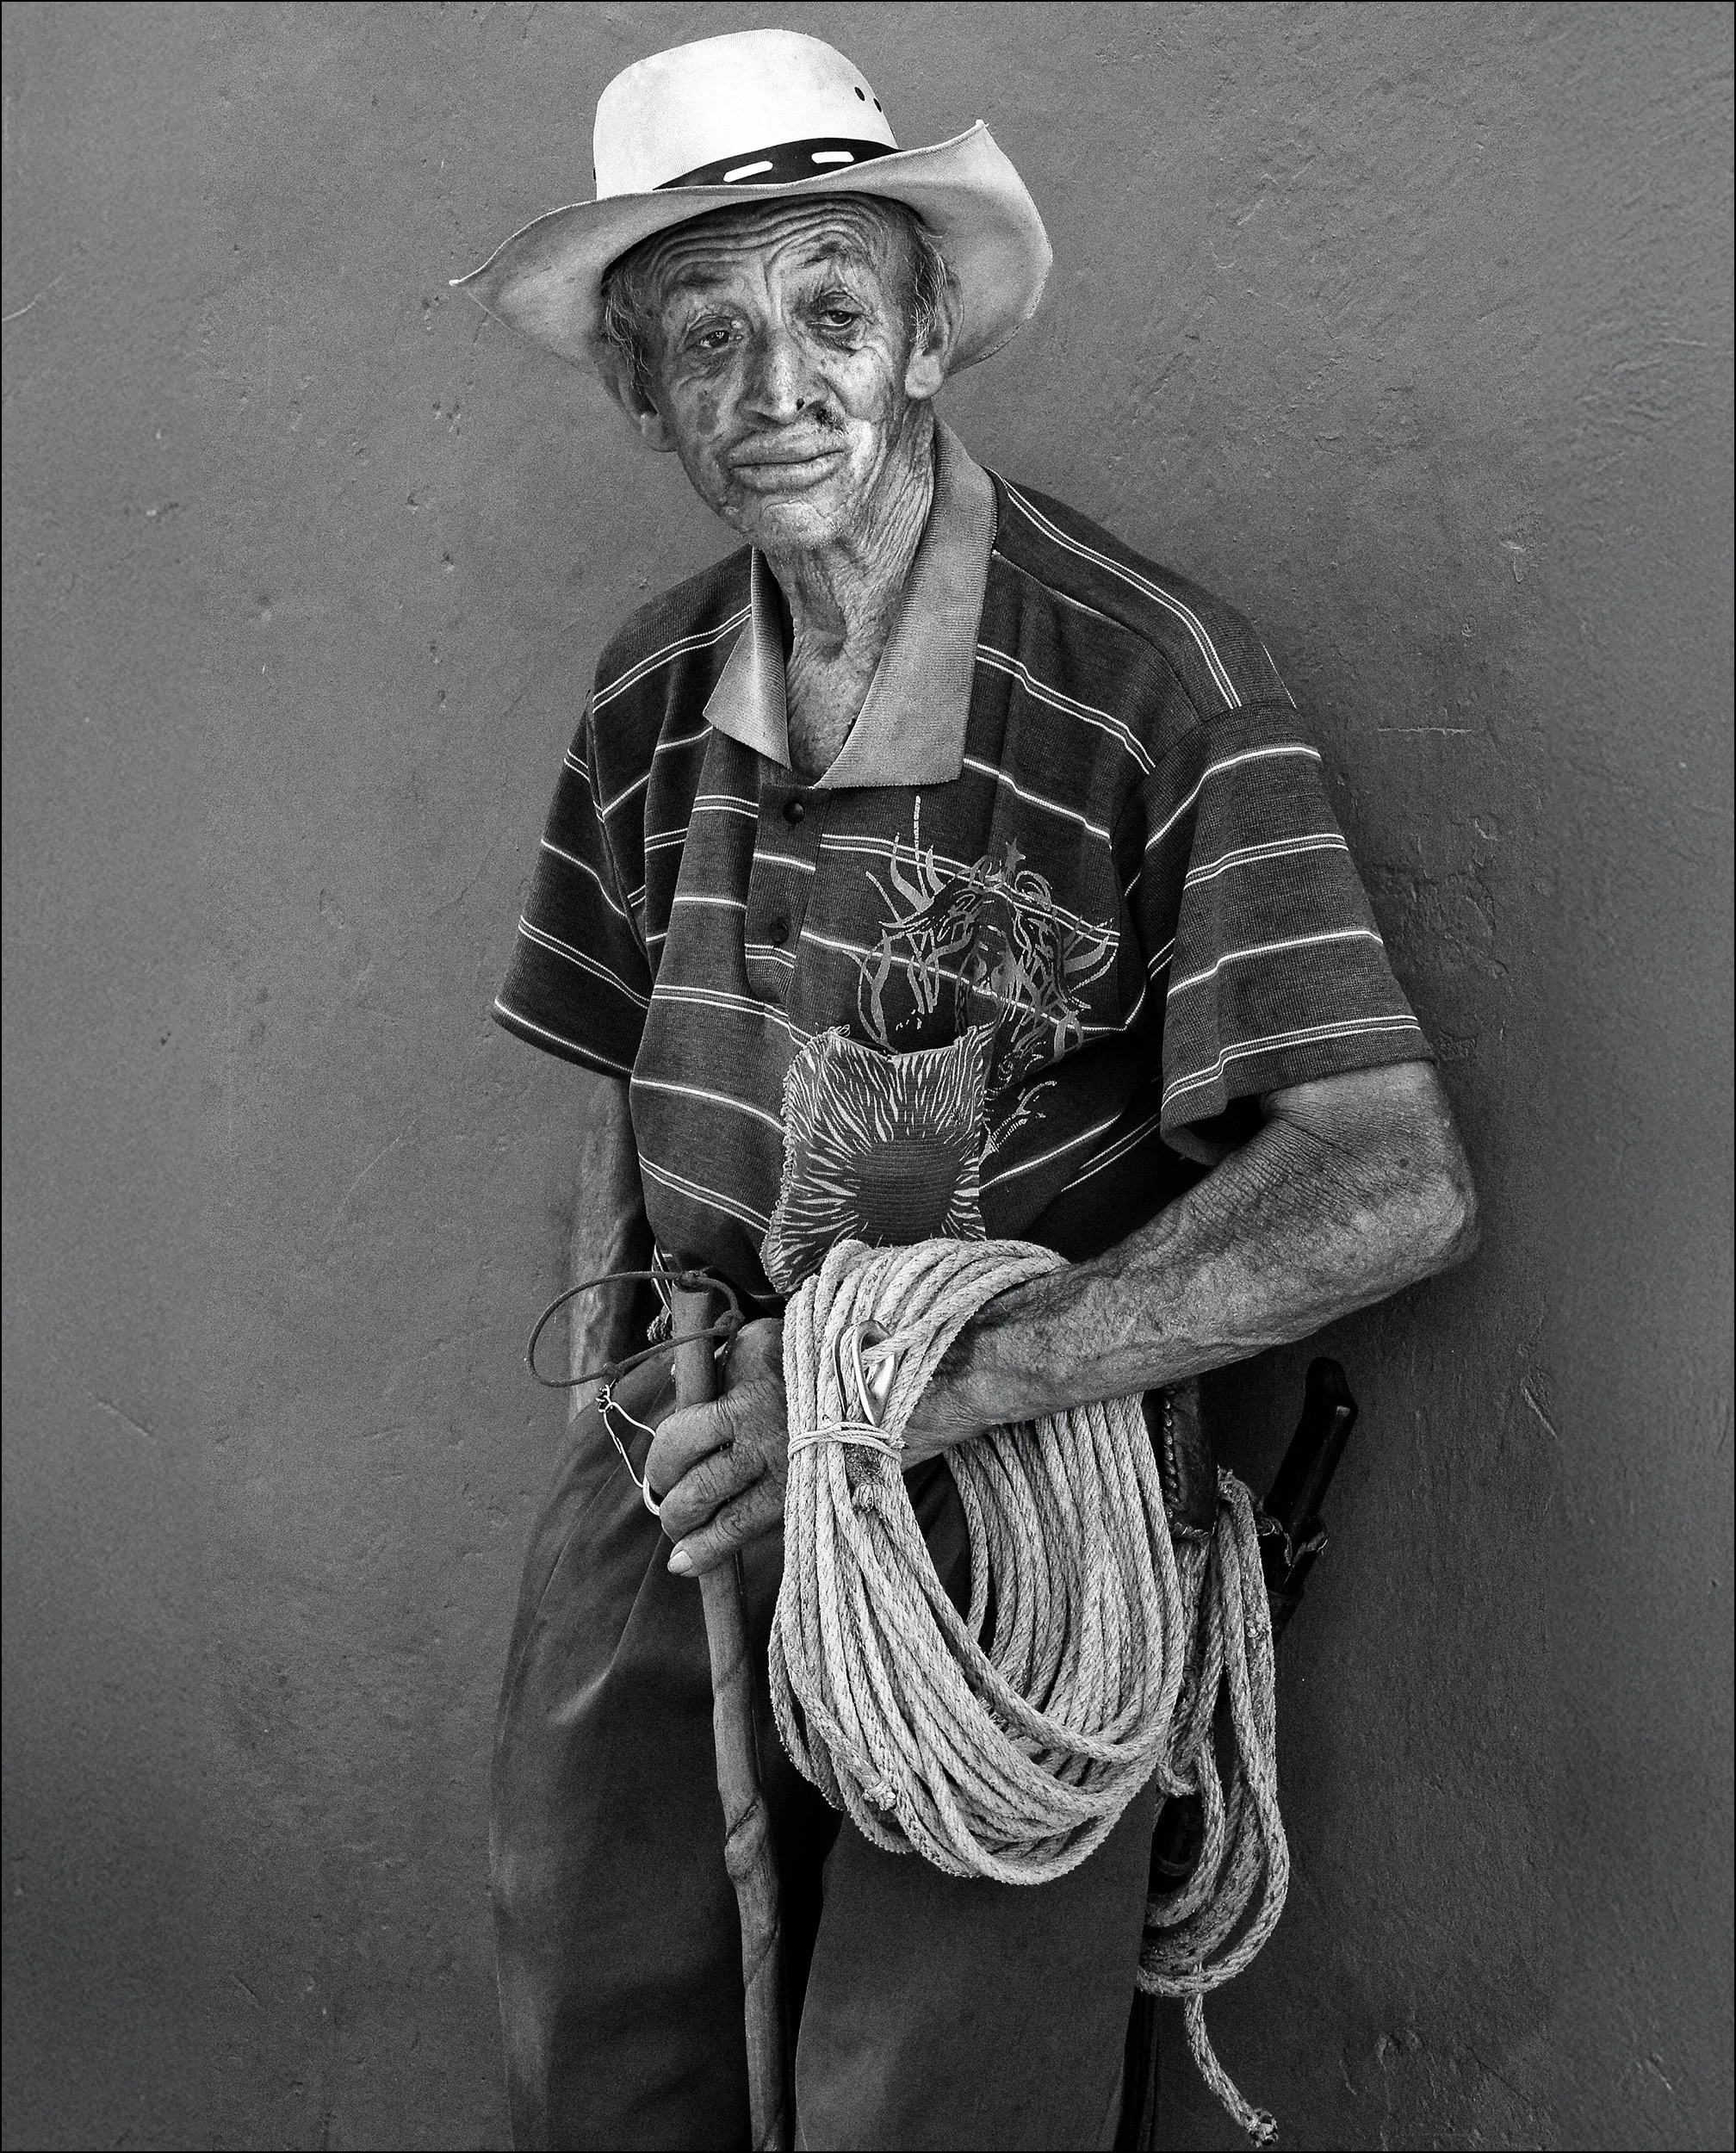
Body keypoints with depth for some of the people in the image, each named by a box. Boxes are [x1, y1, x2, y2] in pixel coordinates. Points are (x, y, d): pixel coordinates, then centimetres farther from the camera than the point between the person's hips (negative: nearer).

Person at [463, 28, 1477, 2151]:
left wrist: (912, 1392, -25)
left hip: (1006, 1500, -5)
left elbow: (1390, 1182, -22)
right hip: (688, 1476, 5)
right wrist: (620, 1388, 3)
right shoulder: (651, 689, 3)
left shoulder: (1147, 679, -16)